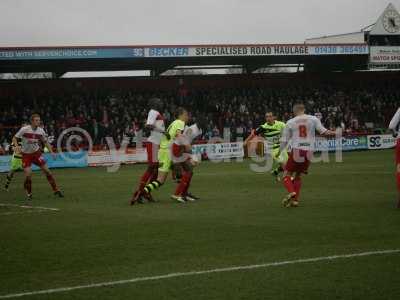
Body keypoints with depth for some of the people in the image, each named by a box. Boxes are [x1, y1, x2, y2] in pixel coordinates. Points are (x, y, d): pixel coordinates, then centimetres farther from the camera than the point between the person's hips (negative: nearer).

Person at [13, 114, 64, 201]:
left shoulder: (41, 131, -6)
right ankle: (29, 194, 9)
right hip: (26, 154, -3)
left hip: (36, 152, 3)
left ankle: (56, 190, 7)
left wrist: (51, 152, -3)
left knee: (46, 170, -4)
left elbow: (45, 142, 8)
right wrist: (17, 146, -29)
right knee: (28, 175, -13)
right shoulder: (24, 129, -17)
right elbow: (14, 138, -9)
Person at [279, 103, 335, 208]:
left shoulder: (290, 122, 5)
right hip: (308, 152, 3)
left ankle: (291, 192, -20)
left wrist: (279, 152, 19)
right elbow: (323, 131, 0)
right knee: (298, 176, 17)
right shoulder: (313, 119, 6)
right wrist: (334, 133, 16)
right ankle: (295, 200, 11)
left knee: (287, 174, 7)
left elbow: (284, 140, 7)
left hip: (296, 151, -2)